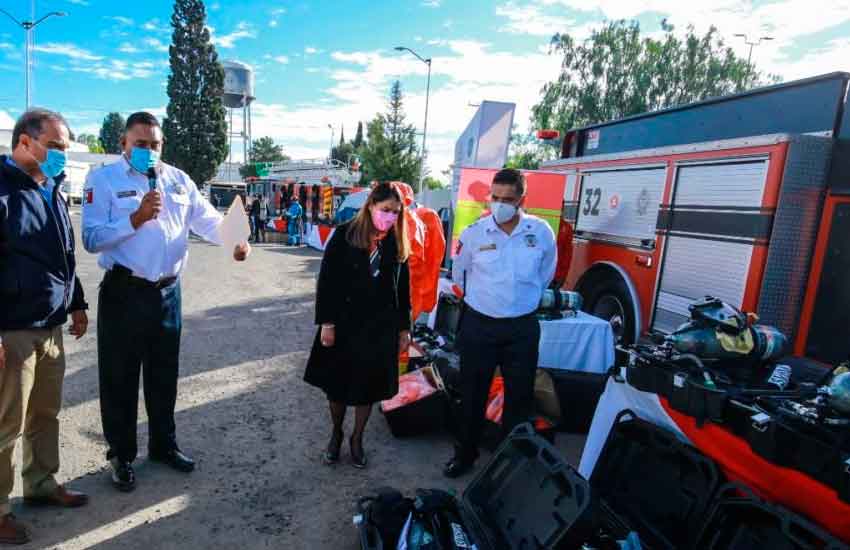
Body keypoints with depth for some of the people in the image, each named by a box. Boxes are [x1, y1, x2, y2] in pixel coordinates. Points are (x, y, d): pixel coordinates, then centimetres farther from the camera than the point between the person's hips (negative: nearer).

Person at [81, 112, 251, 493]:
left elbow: (208, 219, 0)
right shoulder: (103, 180, -5)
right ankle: (121, 455, 28)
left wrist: (235, 239, -18)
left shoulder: (178, 179, 8)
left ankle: (164, 445, 35)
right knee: (120, 377, 8)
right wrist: (137, 217, -24)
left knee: (164, 375, 17)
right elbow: (91, 239, -15)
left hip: (167, 292, 4)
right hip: (123, 292, -4)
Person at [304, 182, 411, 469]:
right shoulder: (344, 235, -8)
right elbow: (326, 279, -8)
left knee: (368, 385, 12)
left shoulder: (397, 244, 1)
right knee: (337, 382, 12)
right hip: (344, 322, -2)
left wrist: (404, 327, 6)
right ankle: (336, 433, 38)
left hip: (380, 326, 2)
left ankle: (357, 439, 34)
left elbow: (403, 288, 6)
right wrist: (326, 322, -11)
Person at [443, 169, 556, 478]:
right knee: (472, 395, 11)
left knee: (520, 396, 12)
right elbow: (459, 275, 9)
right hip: (478, 325, 0)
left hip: (523, 328, 1)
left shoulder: (541, 233, -5)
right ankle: (466, 454, 31)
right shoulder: (474, 233, -8)